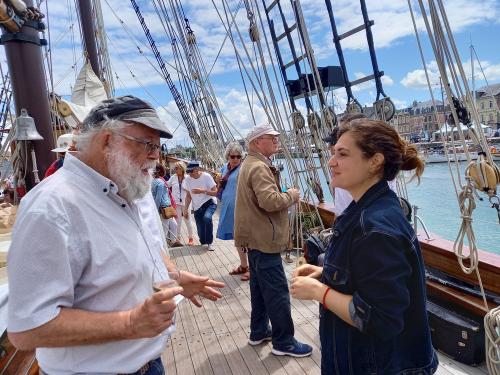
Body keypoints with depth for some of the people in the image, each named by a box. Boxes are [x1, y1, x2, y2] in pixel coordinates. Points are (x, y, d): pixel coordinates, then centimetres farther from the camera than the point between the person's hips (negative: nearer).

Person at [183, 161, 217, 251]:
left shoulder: (206, 176, -13)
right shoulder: (187, 179, -1)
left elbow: (215, 192, -14)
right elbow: (188, 196, 10)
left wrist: (202, 191, -25)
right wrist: (186, 209, 4)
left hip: (209, 203, -4)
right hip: (197, 207, 4)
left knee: (207, 218, -34)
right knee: (200, 231, -1)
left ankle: (210, 243, -16)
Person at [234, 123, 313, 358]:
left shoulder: (250, 164, 17)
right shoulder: (259, 167, -18)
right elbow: (270, 201, -30)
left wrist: (286, 196, 10)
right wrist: (292, 195, -13)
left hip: (255, 237, 11)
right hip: (264, 238, -11)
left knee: (259, 285, 19)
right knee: (277, 290, -2)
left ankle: (259, 331, 31)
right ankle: (283, 342, 8)